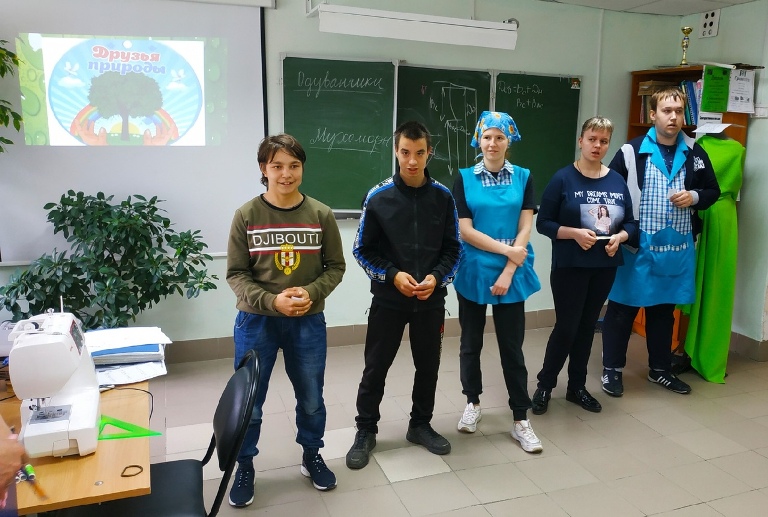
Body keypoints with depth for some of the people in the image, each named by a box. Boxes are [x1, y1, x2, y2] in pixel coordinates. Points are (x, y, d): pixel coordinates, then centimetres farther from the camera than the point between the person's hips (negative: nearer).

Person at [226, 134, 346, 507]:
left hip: (309, 323, 1)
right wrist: (272, 301, -21)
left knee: (311, 398, 16)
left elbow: (335, 266, 0)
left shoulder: (321, 215, -5)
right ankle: (244, 468, 33)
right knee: (248, 401, 10)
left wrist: (311, 292, -17)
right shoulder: (247, 215, -9)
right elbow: (236, 273, -7)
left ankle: (312, 457, 41)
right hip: (256, 322, -1)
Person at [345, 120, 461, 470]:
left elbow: (453, 249, 3)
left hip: (432, 301, 2)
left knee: (428, 366, 15)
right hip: (388, 300, -2)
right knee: (375, 368, 7)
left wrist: (437, 277, -14)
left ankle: (420, 425, 35)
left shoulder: (443, 197, -2)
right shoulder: (378, 197, -8)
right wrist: (392, 275, -16)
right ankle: (366, 431, 26)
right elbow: (362, 250, -3)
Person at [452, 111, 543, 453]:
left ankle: (520, 419, 17)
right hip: (473, 273, 0)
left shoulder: (523, 178, 3)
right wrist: (507, 250, -12)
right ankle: (472, 403, 32)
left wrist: (508, 271, -11)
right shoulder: (464, 178, -1)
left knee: (512, 346, 5)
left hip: (512, 274, 0)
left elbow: (525, 229, -3)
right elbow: (465, 231, -7)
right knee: (470, 343, 12)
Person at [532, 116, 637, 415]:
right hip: (569, 266, -4)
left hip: (605, 267, 5)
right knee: (566, 327, -1)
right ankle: (545, 385, 18)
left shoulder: (618, 181, 6)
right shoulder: (563, 179, -7)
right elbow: (543, 223, -9)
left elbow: (631, 222, 10)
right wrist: (574, 233, -22)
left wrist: (620, 237, -10)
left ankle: (577, 387, 27)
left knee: (588, 326, 14)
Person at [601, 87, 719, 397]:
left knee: (664, 310, 17)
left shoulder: (695, 154, 4)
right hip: (637, 246, -3)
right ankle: (612, 369, 19)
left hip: (677, 248, 4)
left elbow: (713, 191, 13)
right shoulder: (631, 151, -6)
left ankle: (660, 369, 32)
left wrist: (695, 197, -8)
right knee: (622, 309, 4)